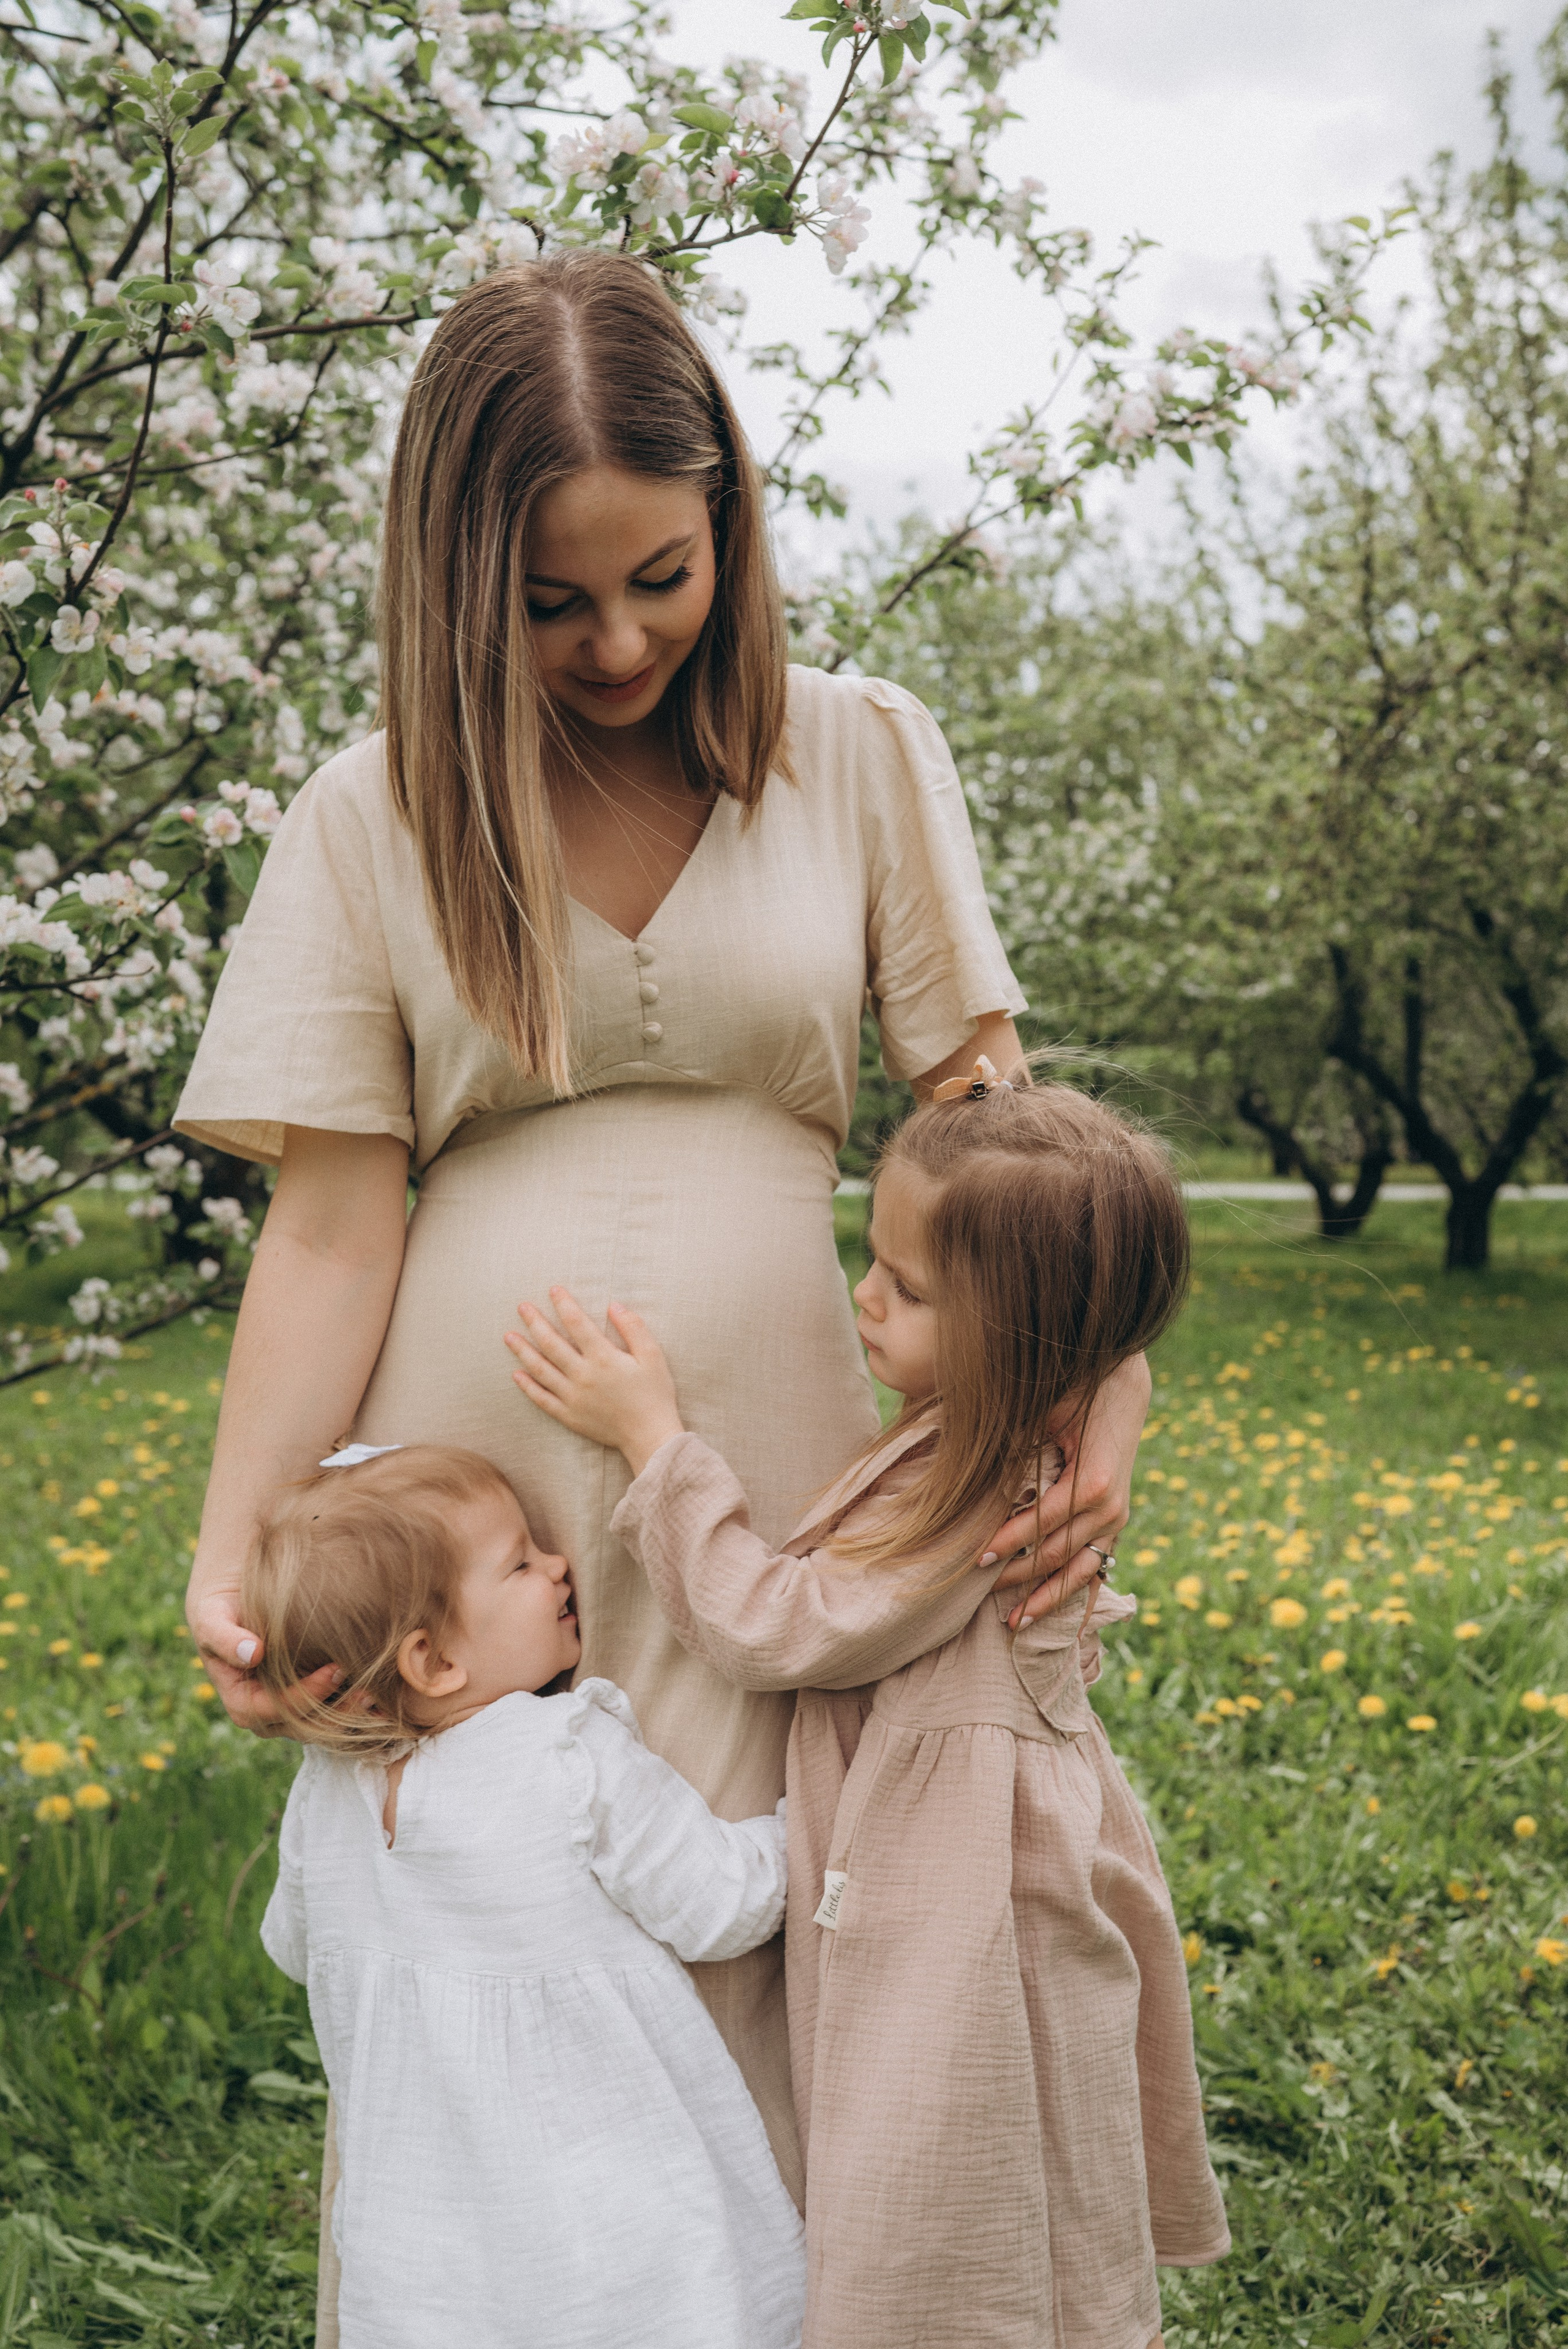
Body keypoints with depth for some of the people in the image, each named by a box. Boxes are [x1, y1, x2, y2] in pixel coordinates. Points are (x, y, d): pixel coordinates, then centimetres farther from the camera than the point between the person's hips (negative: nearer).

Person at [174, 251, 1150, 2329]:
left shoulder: (859, 755, 4)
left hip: (768, 1482, 0)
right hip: (466, 1481, 0)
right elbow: (333, 1225, -1)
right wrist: (234, 1552, -12)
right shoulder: (376, 816, 3)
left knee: (745, 2002, 6)